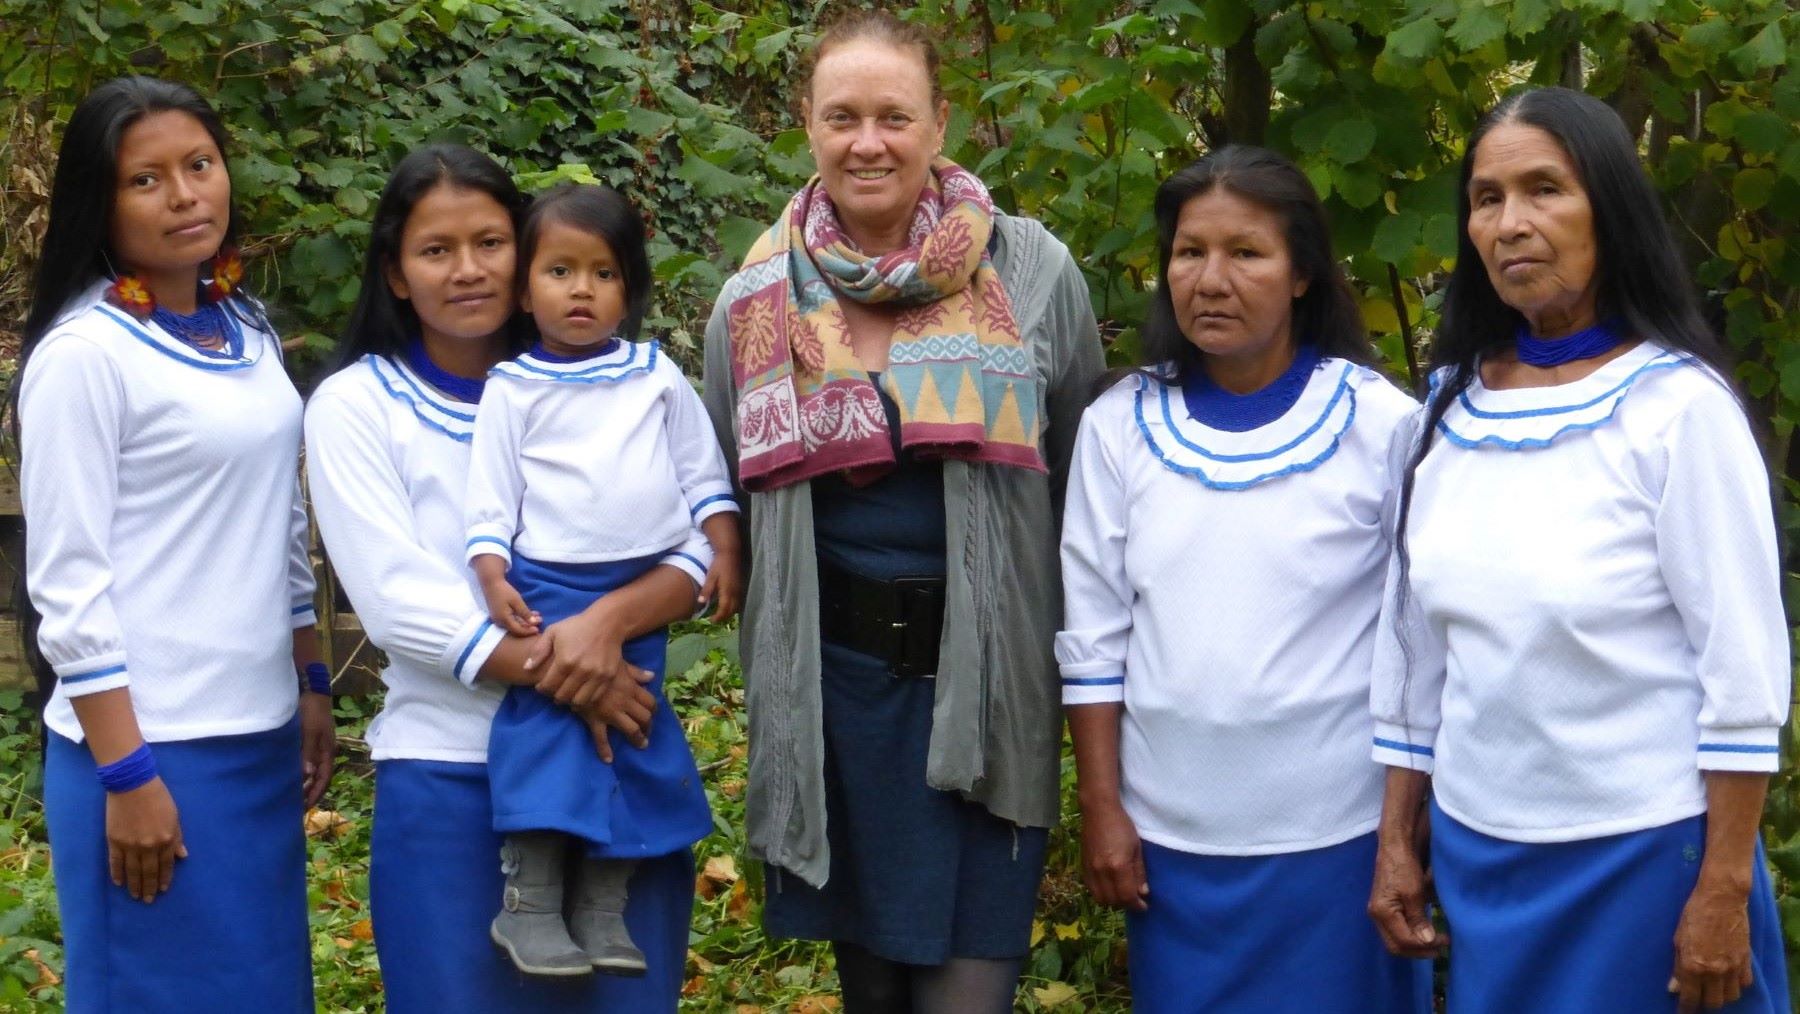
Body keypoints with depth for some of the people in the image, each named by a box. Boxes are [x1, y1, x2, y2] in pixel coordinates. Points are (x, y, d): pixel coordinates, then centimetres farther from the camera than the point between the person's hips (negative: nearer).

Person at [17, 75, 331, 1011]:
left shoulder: (246, 333, 9)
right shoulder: (82, 355, -13)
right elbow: (66, 581, -14)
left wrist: (312, 687, 14)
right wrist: (124, 774, -16)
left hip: (258, 736, 7)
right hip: (151, 745, -7)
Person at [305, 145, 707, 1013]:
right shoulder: (354, 405, 0)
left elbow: (698, 547, -1)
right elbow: (401, 605, -10)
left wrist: (607, 621, -22)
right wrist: (561, 676, -20)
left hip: (621, 762, 2)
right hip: (450, 778, -2)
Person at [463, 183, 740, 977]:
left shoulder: (657, 376, 8)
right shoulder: (513, 389, 2)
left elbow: (702, 471, 12)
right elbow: (491, 493, 1)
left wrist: (724, 551, 4)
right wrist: (493, 576, -11)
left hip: (643, 588, 3)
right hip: (548, 586, -3)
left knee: (635, 739, 5)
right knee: (547, 724, -11)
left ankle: (603, 910, 13)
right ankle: (529, 903, -4)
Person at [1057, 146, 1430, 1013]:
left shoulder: (1382, 425, -7)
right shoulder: (1119, 425, -1)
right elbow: (1092, 636, 3)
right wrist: (1100, 808, 1)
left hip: (1338, 831, -2)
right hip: (1170, 833, 2)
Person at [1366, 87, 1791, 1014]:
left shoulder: (1677, 406, -11)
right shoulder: (1447, 407, 4)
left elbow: (1744, 663, -12)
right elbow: (1411, 643, 10)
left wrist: (1723, 890, -13)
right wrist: (1397, 840, 9)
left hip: (1643, 856, -5)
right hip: (1477, 853, 5)